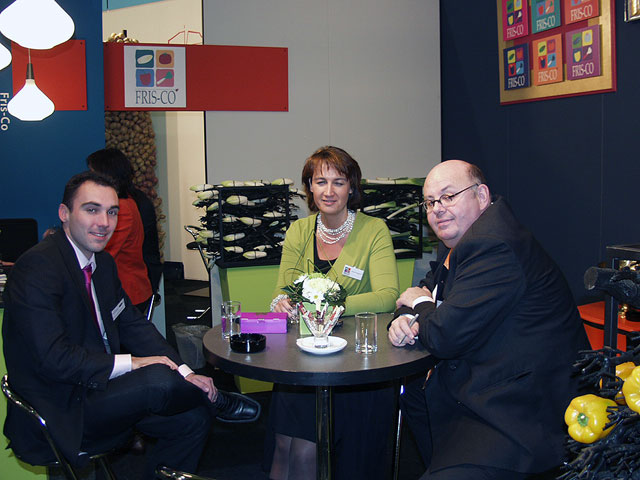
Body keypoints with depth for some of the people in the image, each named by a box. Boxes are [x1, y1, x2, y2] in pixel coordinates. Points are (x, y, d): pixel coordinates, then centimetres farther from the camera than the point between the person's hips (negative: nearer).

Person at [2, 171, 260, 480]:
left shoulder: (103, 263, 10)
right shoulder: (37, 267, -19)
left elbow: (133, 325, 9)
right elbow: (53, 359, -26)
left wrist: (184, 373, -4)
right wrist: (131, 363, -22)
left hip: (97, 390, 9)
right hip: (60, 416, -9)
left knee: (192, 419, -1)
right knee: (158, 379, -28)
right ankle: (215, 401, 4)